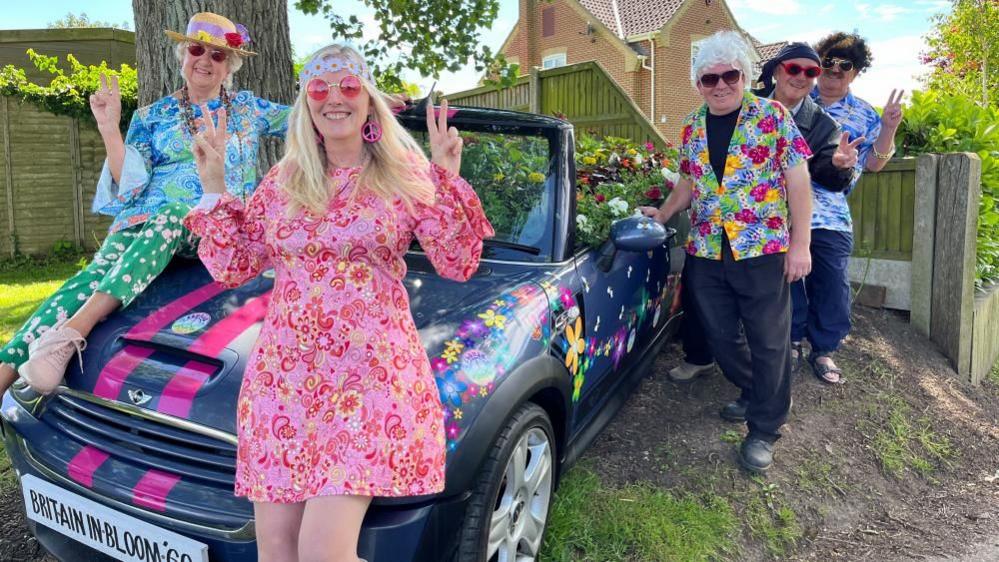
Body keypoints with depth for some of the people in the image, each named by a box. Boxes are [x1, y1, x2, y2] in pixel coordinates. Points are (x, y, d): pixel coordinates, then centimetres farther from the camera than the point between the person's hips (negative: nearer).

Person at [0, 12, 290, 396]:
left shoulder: (249, 109, 18)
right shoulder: (153, 116, 18)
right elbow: (130, 185, 7)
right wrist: (109, 128, -3)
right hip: (147, 218, 2)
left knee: (171, 217, -39)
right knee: (99, 271, -29)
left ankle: (72, 331, -49)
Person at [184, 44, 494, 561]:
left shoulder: (406, 176, 1)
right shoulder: (282, 182, 11)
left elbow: (459, 266, -5)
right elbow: (231, 268, 11)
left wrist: (447, 181, -13)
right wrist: (213, 187, 5)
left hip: (370, 370, -4)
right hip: (282, 372, 4)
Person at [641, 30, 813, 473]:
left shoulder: (772, 116, -5)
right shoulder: (692, 127, 9)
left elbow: (798, 180, -7)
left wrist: (799, 244, -11)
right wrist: (661, 215, 7)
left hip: (762, 249, -5)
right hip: (705, 253, 5)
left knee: (768, 342, 3)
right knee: (721, 336, 14)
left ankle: (764, 429, 19)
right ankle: (755, 396, 39)